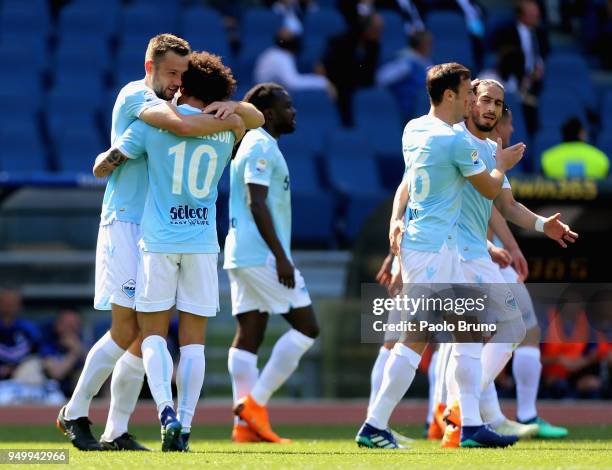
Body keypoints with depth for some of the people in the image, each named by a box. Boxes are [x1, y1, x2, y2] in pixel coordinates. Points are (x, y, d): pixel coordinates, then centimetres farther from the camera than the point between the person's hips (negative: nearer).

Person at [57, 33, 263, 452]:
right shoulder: (136, 96, -8)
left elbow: (256, 119, 14)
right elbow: (180, 125, -29)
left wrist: (231, 107, -7)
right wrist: (228, 122, -16)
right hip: (125, 224, -8)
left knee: (146, 337, 4)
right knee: (125, 331, -12)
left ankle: (117, 432, 9)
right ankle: (75, 413, 2)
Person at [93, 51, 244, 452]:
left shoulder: (154, 121, -1)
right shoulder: (226, 130, 5)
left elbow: (103, 167, 2)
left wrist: (106, 156, 23)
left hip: (159, 241, -2)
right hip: (203, 242, 2)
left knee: (154, 334, 4)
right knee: (193, 340, 7)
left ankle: (167, 412, -18)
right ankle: (184, 427, 0)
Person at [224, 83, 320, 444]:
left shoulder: (256, 145, 20)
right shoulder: (262, 147, -11)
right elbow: (257, 203, -19)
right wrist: (281, 256, -21)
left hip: (244, 253, 10)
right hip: (262, 254, -10)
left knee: (249, 334, 5)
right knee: (307, 327, -6)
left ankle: (246, 422, 1)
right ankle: (255, 402, -8)